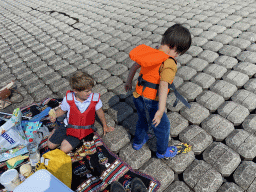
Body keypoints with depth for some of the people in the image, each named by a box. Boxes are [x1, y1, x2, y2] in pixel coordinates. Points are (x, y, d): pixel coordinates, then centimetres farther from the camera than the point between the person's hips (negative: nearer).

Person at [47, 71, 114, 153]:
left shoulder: (95, 99, -17)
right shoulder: (68, 99, -17)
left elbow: (100, 112, 0)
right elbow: (62, 110, 3)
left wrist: (105, 126, 12)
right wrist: (55, 115, -19)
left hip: (84, 130, -1)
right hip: (69, 127, 2)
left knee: (65, 149, -16)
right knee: (51, 145, 6)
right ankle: (56, 131, 35)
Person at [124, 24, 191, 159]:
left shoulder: (151, 53, -1)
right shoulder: (169, 64, -23)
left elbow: (135, 66, 9)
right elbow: (163, 86, -34)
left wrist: (128, 81, 23)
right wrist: (161, 110, -37)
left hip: (138, 96, 7)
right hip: (152, 102, -7)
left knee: (142, 120, 33)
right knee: (163, 127, 20)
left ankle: (138, 142, 56)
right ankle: (162, 151, 42)